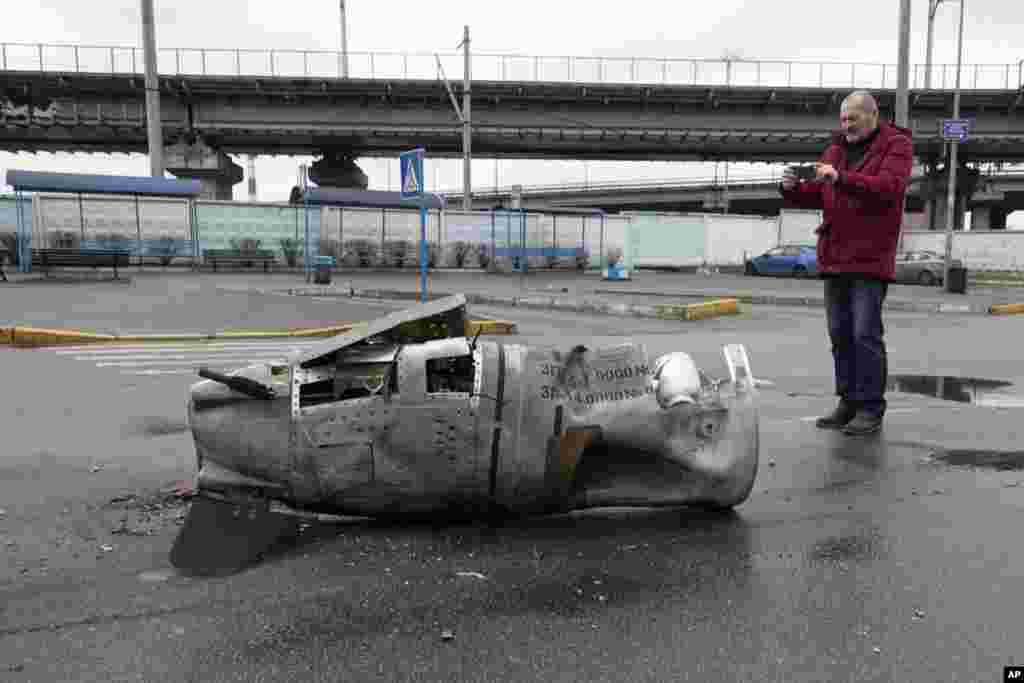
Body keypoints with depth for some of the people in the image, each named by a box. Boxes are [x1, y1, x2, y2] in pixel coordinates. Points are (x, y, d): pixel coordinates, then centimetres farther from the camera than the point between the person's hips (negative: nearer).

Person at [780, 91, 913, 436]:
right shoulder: (835, 149, 17)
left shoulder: (896, 145, 0)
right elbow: (816, 196, 14)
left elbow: (889, 186, -17)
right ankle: (849, 402, 18)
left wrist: (841, 179, -27)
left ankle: (871, 408, 2)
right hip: (834, 258, 6)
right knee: (840, 335, 9)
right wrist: (794, 188, -7)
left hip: (870, 259, -6)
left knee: (866, 335, -7)